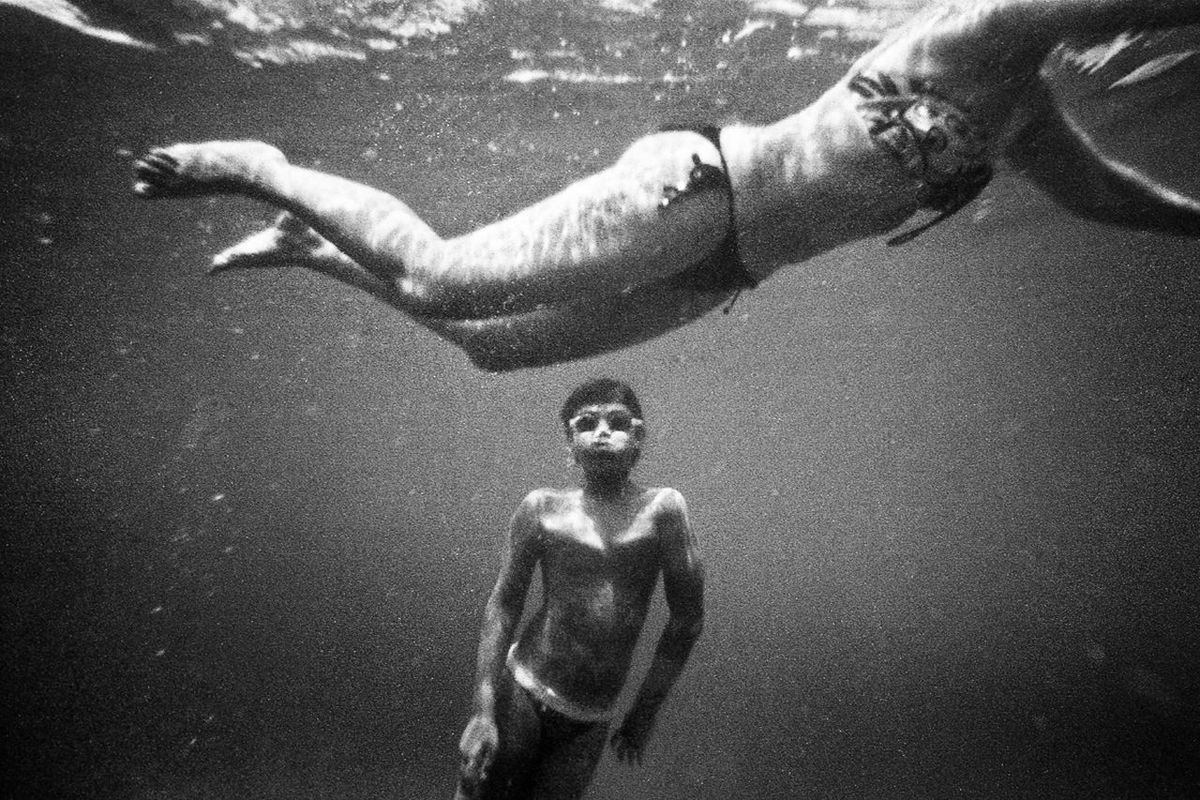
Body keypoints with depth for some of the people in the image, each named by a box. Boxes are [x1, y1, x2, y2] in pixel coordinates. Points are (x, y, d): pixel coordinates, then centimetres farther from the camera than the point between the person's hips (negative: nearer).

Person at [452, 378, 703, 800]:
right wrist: (483, 711, -6)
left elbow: (687, 620, -3)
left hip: (592, 720, 1)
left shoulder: (662, 509, -9)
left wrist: (644, 713, 2)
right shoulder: (543, 508, -6)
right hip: (520, 692, 0)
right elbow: (503, 606, -2)